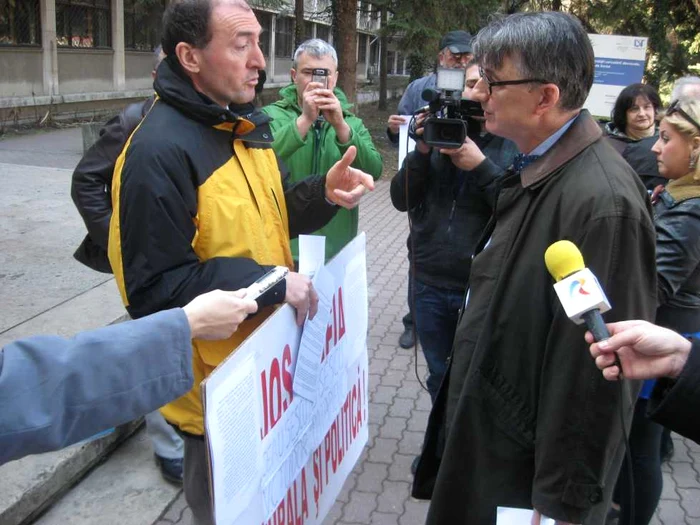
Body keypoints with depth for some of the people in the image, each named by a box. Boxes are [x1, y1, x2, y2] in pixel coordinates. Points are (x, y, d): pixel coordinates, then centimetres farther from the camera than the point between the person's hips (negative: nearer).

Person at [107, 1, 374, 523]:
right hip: (218, 387, -8)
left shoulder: (247, 124, 3)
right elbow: (155, 290, -26)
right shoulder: (159, 152, -25)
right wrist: (272, 284, -27)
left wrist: (324, 192, -8)